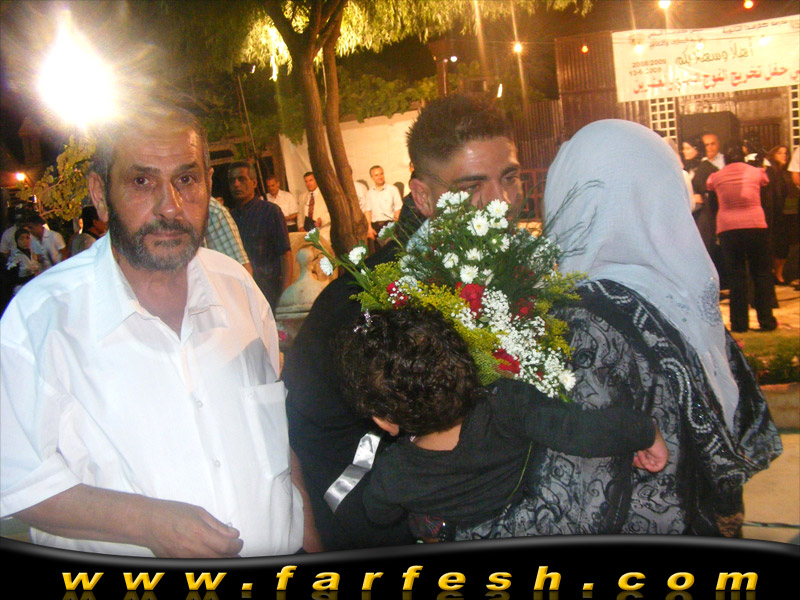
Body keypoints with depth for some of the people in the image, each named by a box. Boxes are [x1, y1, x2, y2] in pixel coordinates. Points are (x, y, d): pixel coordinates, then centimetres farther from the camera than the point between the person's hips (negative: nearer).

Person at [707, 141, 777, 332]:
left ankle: (739, 322, 6)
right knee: (762, 274, 9)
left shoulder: (716, 177, 1)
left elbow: (707, 186, 20)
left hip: (727, 228, 1)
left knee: (736, 275, 6)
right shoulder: (756, 172, 3)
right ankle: (766, 320, 10)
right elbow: (765, 181, 23)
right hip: (756, 225, 0)